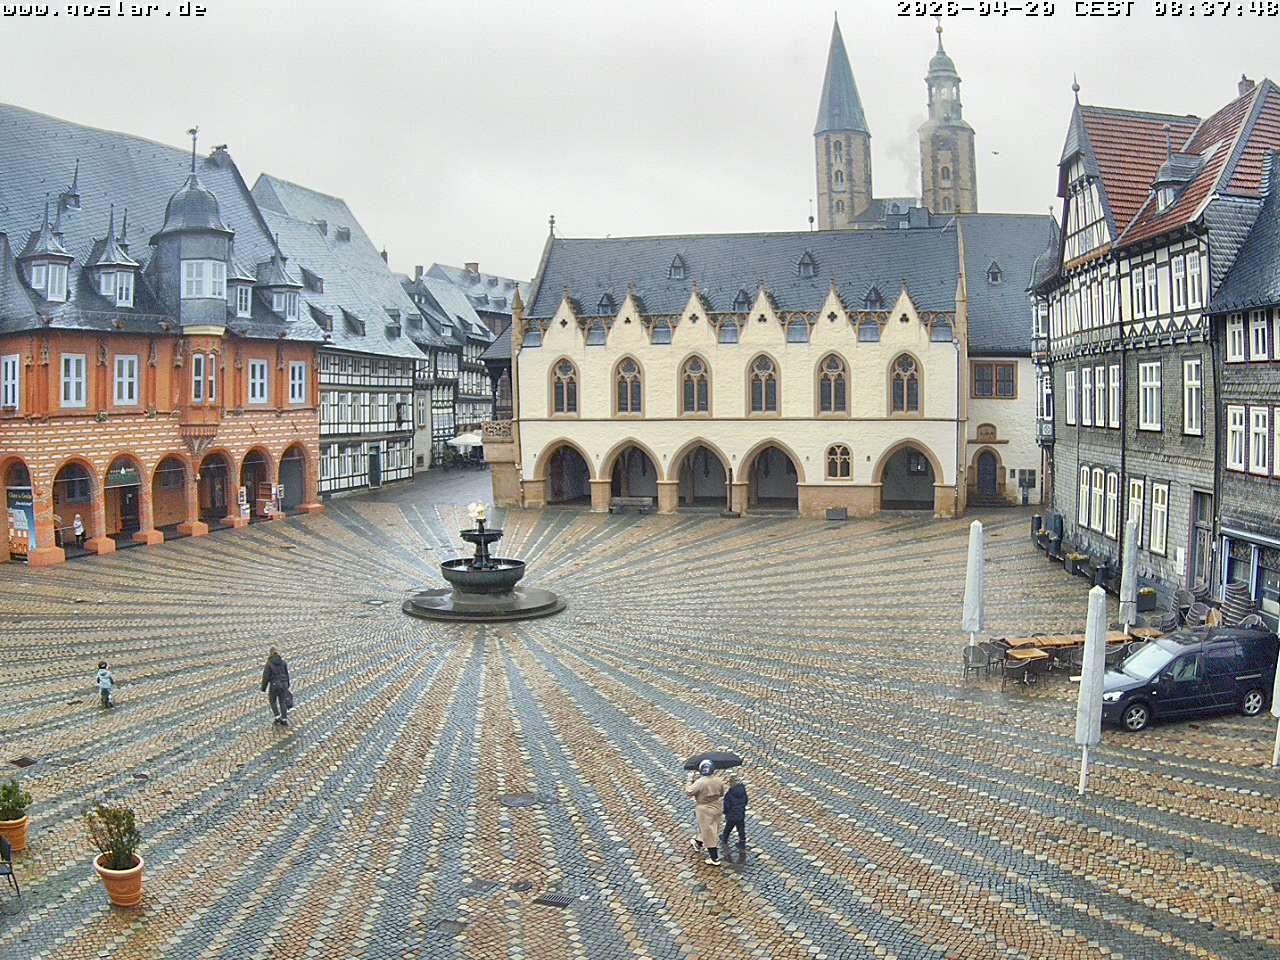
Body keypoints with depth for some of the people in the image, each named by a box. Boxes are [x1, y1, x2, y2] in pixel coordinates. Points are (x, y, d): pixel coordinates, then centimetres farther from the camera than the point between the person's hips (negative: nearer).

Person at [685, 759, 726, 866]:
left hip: (705, 811, -6)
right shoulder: (719, 781, -8)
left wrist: (690, 780, -6)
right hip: (717, 808, 6)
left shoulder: (699, 782, -25)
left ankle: (714, 859, 10)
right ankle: (699, 843, 53)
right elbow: (722, 793, 4)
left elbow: (689, 792, -16)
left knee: (709, 833, 4)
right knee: (707, 828, 27)